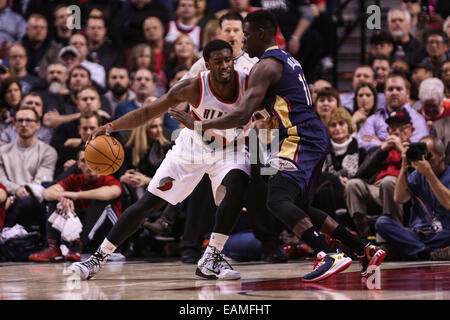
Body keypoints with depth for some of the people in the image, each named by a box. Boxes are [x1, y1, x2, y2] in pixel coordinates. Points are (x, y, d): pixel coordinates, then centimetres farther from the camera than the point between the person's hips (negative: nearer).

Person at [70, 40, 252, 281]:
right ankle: (99, 257, 9)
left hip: (229, 148, 0)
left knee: (237, 184, -32)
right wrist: (111, 127, -28)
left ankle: (211, 260, -23)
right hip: (192, 145, 0)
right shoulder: (194, 88, -25)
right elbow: (148, 111, -18)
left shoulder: (247, 83, -24)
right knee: (148, 203, -3)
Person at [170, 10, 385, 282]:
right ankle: (367, 251, 18)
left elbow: (243, 116, -17)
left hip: (301, 138, -10)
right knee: (299, 208, 19)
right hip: (316, 138, 10)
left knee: (278, 201, -21)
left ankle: (330, 257, -36)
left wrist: (199, 125, -9)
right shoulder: (287, 59, 22)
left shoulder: (266, 65, -9)